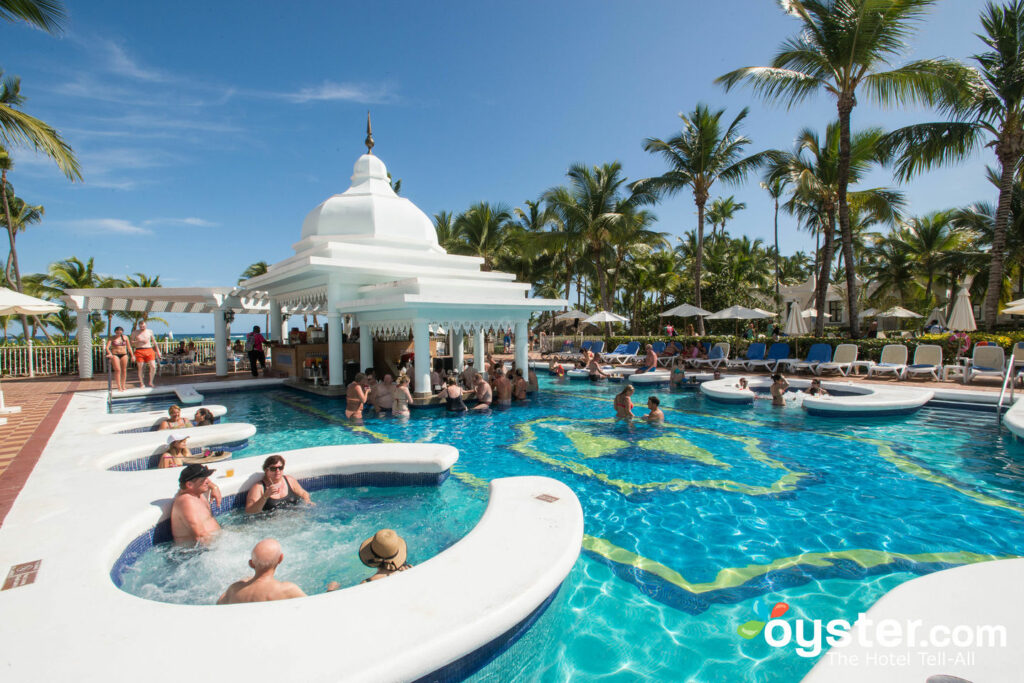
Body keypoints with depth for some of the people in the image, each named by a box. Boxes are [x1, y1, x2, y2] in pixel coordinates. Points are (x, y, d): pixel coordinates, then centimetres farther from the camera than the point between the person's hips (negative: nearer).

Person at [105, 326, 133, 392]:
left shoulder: (125, 337, 7)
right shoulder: (112, 338, 1)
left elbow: (129, 347, 12)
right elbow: (107, 347, -9)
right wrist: (110, 353, -27)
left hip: (124, 354, 3)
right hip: (115, 355, -3)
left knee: (124, 370, 4)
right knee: (117, 370, -11)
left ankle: (123, 386, 13)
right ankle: (119, 387, -9)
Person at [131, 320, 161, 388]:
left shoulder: (150, 331, 12)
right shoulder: (135, 333, 7)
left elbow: (154, 341, 19)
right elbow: (131, 343, 3)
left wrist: (158, 351, 16)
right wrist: (139, 341, -13)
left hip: (149, 350, 1)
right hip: (139, 351, -1)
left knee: (153, 367, -9)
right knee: (140, 368, -2)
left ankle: (150, 382, 6)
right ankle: (142, 384, 10)